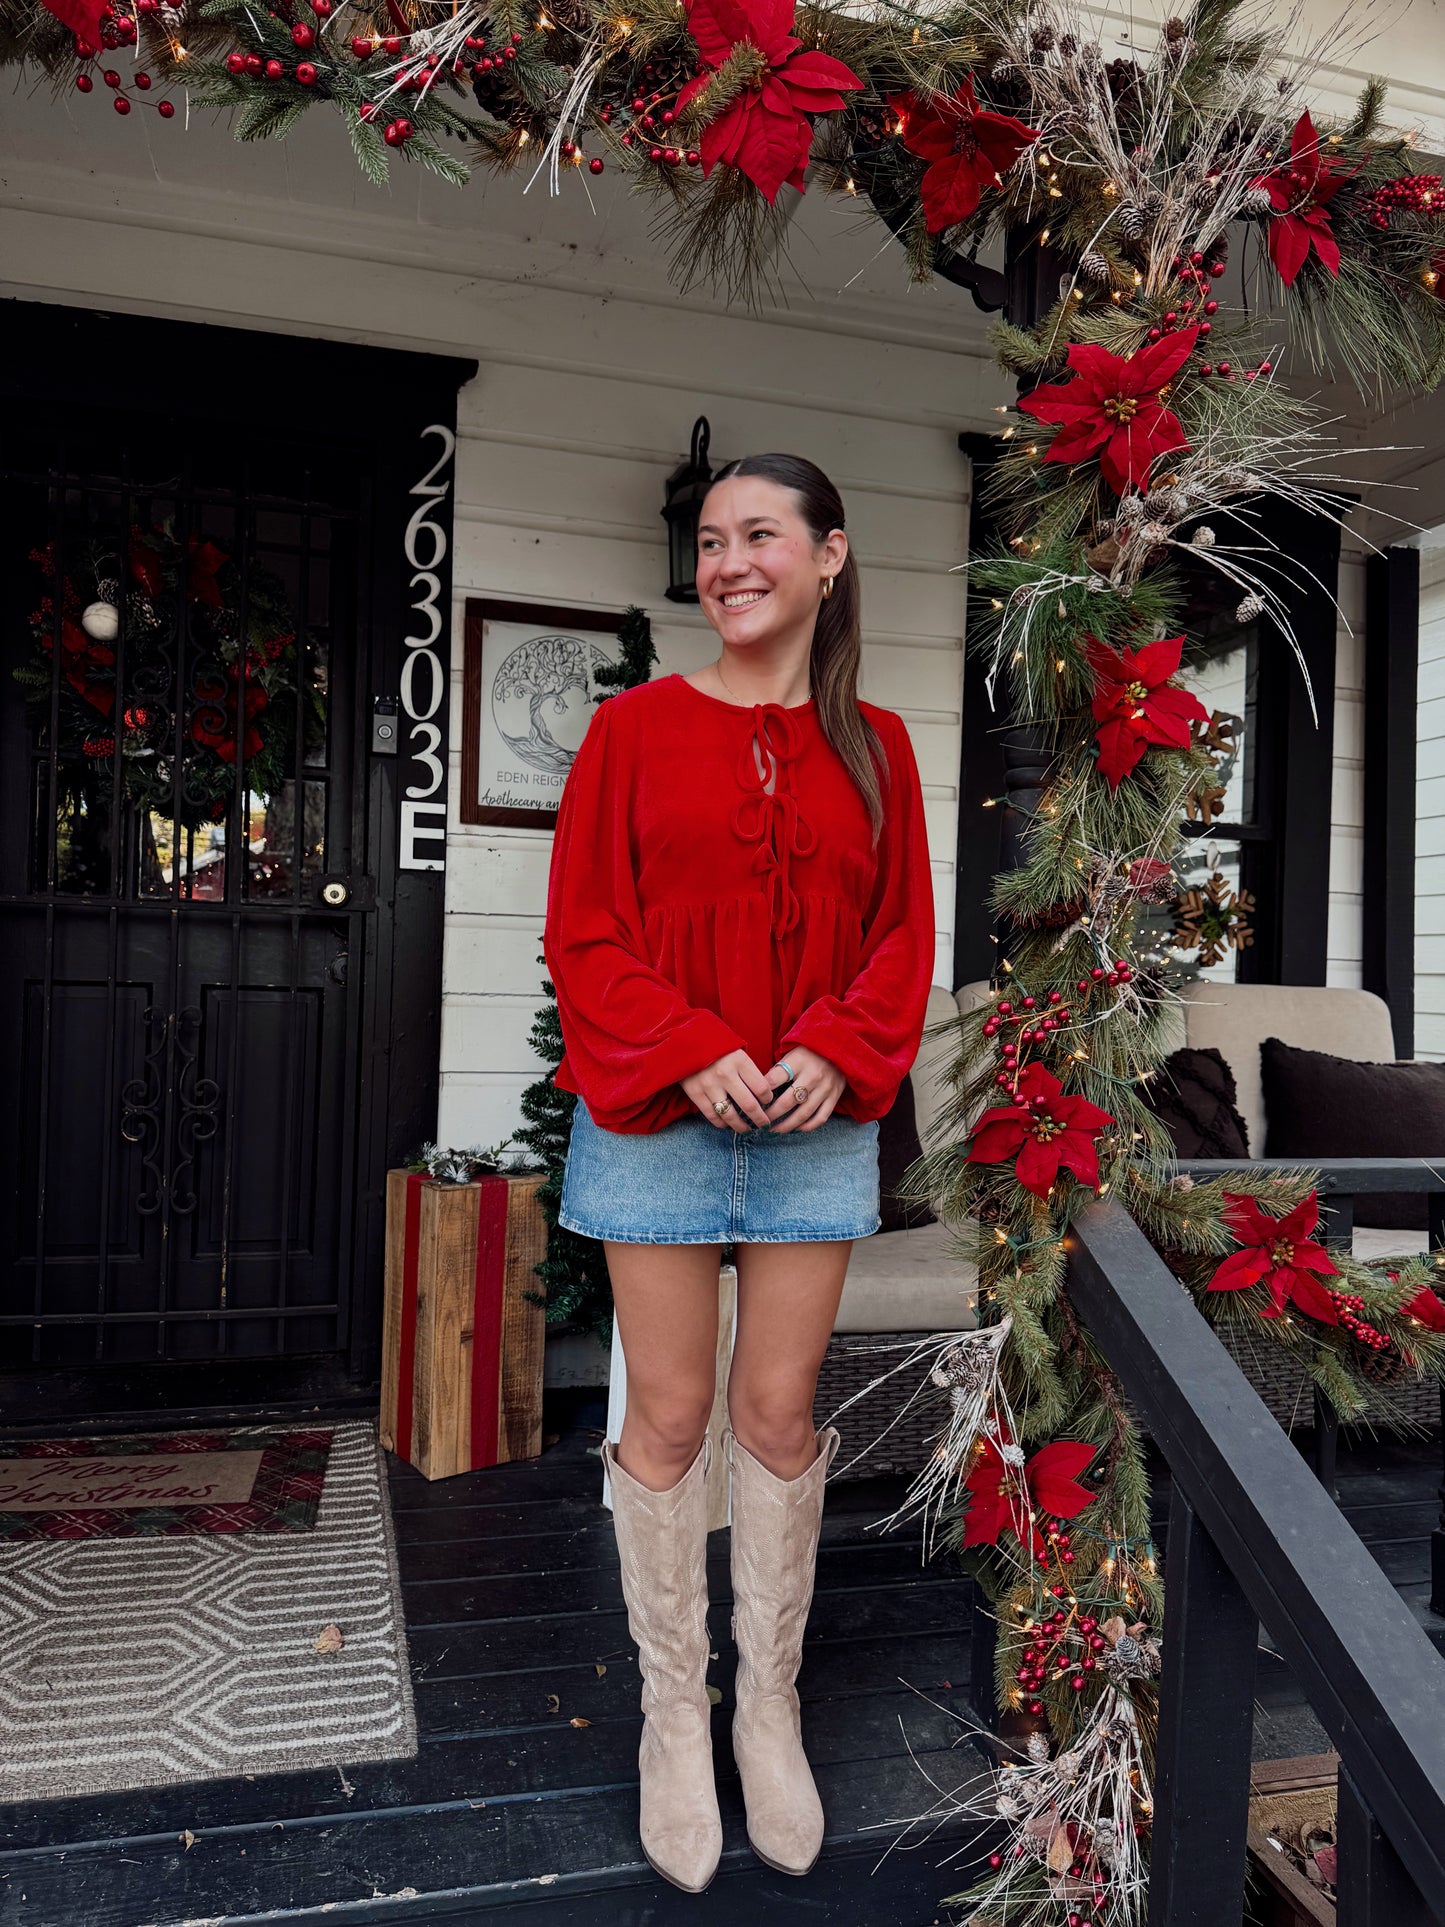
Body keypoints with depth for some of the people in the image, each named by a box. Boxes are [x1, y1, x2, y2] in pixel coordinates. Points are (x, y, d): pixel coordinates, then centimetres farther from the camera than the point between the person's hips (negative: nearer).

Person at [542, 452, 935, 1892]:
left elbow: (902, 935, 7)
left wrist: (841, 1049, -10)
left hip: (816, 1123, 2)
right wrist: (687, 1052, -15)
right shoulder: (636, 726, 1)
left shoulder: (870, 746, 7)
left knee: (780, 1411, 10)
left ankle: (769, 1697, 29)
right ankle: (672, 1706, 26)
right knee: (667, 1416, 6)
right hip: (655, 1118, -1)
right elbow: (583, 931, -3)